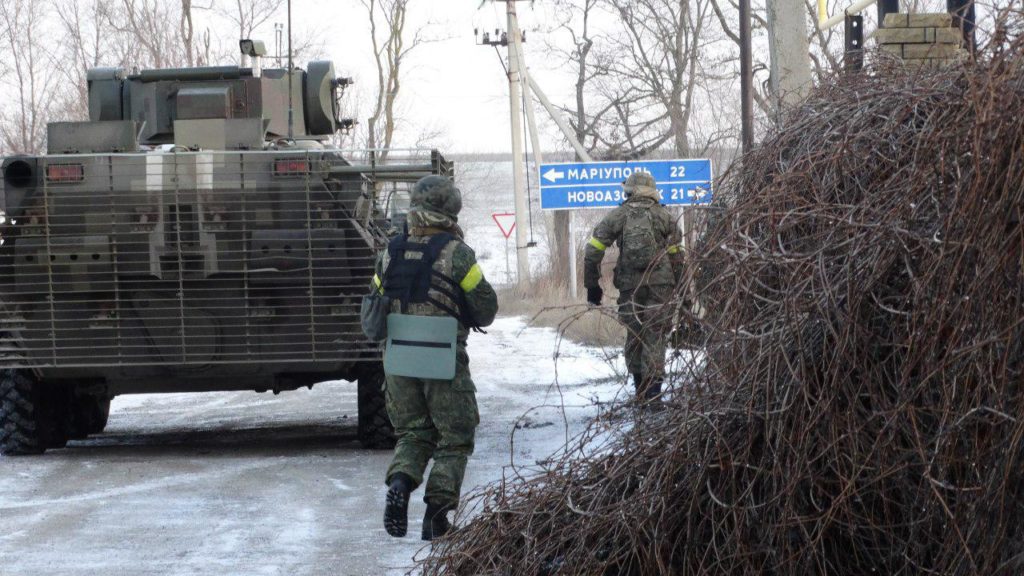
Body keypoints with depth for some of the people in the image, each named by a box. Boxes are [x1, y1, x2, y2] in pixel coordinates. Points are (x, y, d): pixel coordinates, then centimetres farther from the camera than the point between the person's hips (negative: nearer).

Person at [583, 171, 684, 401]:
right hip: (659, 282, -1)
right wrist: (676, 285, 13)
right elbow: (676, 253, 5)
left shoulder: (617, 216, 5)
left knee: (634, 333, 13)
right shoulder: (664, 215, 5)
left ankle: (639, 384, 16)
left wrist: (592, 284, 9)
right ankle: (653, 382, -13)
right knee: (655, 332, 0)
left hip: (629, 284, 1)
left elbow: (593, 252, 2)